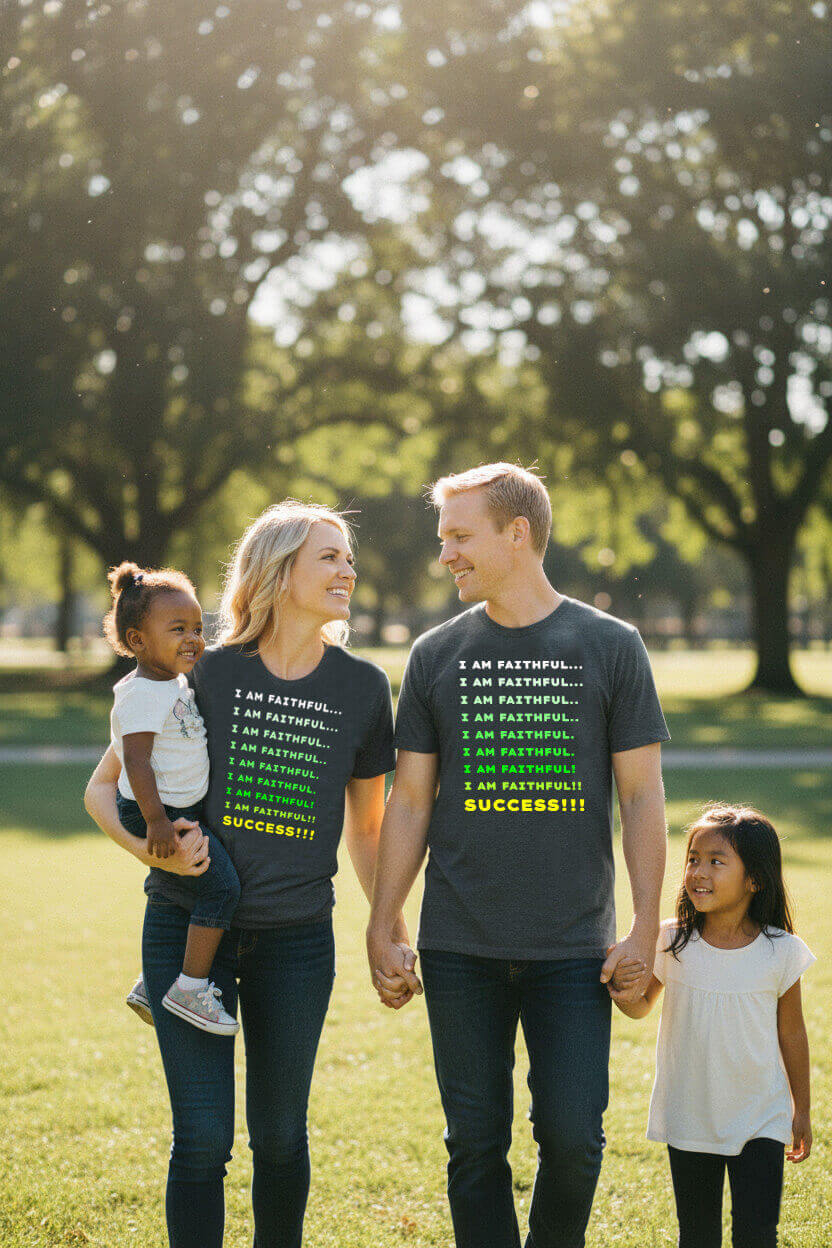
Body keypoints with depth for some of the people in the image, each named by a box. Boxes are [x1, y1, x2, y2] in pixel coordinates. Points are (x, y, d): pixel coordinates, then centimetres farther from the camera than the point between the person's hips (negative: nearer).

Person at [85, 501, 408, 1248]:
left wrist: (393, 932, 9)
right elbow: (103, 788, 4)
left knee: (280, 1136, 11)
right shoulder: (205, 673, -3)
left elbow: (367, 827, 14)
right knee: (203, 1138, -5)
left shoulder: (362, 689, 3)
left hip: (298, 941, 2)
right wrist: (151, 847, -14)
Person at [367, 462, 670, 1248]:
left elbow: (641, 797, 2)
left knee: (572, 1135, -4)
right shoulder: (437, 655, 7)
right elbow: (410, 803, 10)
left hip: (573, 947, -2)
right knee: (476, 1144, 5)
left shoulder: (610, 647, 2)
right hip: (460, 950, 2)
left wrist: (645, 932, -4)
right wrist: (380, 932, 6)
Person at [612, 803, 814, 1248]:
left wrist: (801, 1110, 11)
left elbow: (790, 1033, 3)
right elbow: (640, 1006, 7)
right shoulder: (671, 942, -7)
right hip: (689, 1121, 2)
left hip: (760, 1122, -2)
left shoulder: (781, 952, -9)